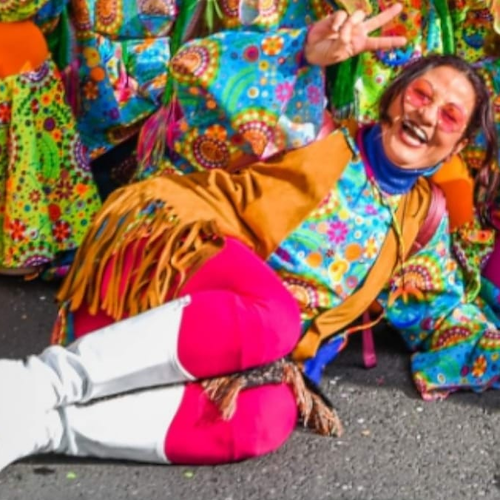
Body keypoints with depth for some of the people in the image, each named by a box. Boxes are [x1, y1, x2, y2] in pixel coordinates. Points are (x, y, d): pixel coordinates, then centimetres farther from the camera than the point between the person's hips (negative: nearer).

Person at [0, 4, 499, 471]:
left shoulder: (422, 215, 20)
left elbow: (441, 314, 24)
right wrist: (306, 50, -15)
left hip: (229, 341, 5)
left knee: (269, 414, -33)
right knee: (275, 316, -39)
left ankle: (43, 423, -30)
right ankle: (43, 379, -33)